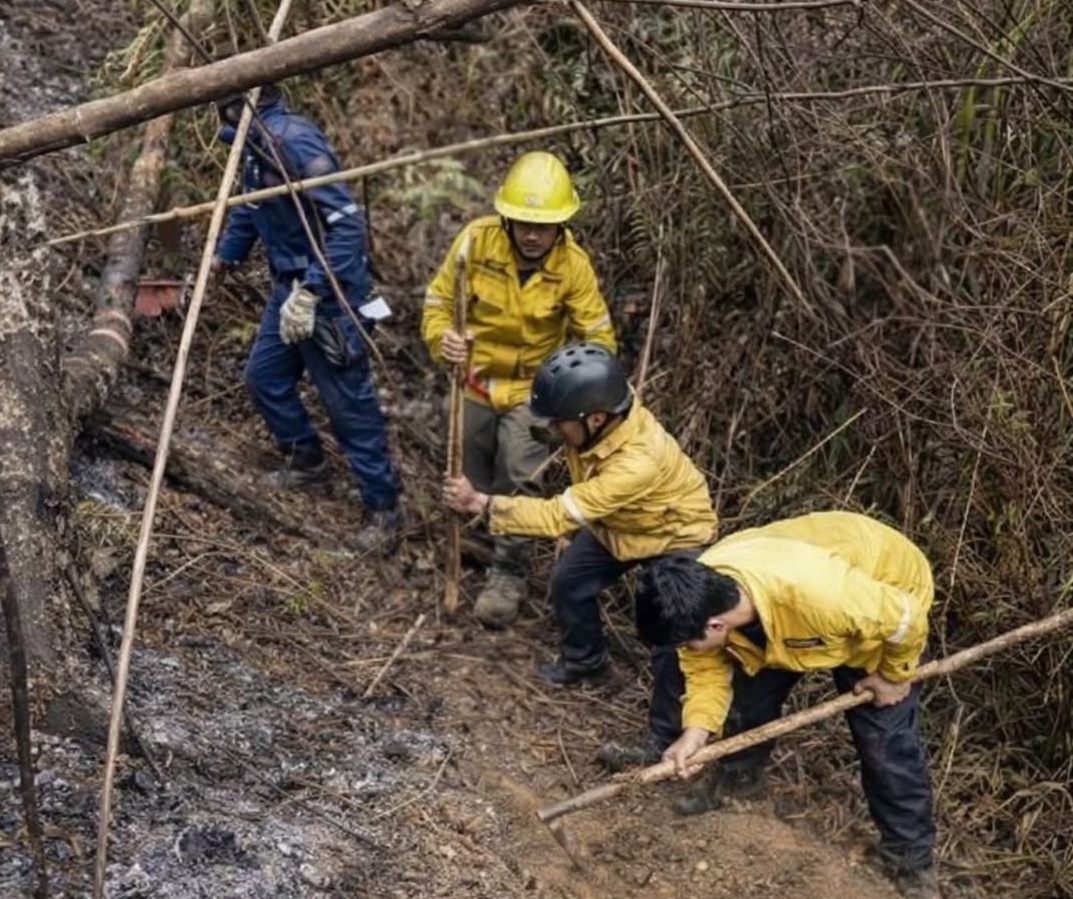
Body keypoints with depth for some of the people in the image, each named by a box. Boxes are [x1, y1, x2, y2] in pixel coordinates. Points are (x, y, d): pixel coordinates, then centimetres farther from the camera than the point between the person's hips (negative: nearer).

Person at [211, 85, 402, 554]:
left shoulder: (293, 140, -25)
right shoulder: (254, 141, 4)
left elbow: (347, 222, -29)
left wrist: (310, 293, -31)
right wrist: (224, 255, 27)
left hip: (327, 291, -10)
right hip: (289, 284, 10)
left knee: (348, 399, -3)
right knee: (264, 375, 19)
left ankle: (383, 509, 9)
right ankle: (306, 458, 40)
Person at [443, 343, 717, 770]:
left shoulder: (638, 461, -46)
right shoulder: (599, 421, -23)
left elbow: (558, 515, -42)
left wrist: (480, 503, -41)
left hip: (676, 536, -8)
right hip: (616, 523, 8)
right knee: (569, 579, 13)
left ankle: (665, 736, 1)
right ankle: (583, 660, 38)